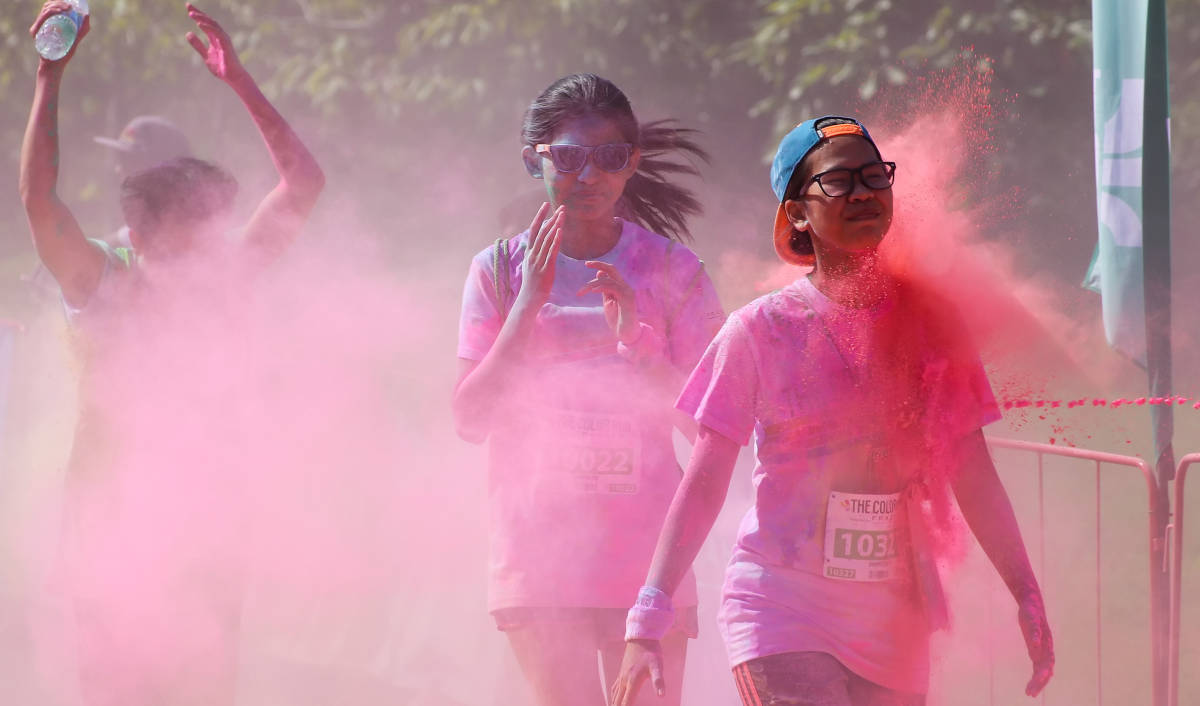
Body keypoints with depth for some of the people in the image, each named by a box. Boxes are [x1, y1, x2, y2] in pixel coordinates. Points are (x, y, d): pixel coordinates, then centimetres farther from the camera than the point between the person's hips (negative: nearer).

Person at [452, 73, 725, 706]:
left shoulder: (671, 270, 5)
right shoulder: (502, 270, 6)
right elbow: (471, 417, -1)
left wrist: (636, 339, -15)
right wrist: (530, 303, -10)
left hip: (644, 555, 0)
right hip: (538, 552, 0)